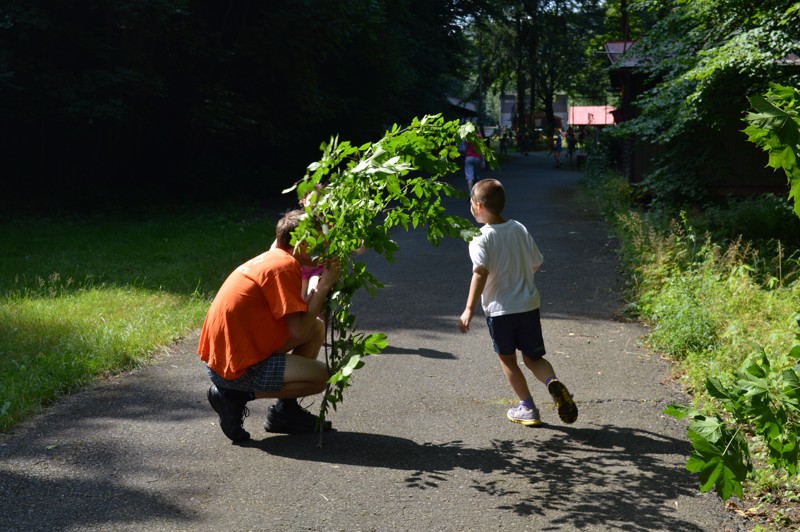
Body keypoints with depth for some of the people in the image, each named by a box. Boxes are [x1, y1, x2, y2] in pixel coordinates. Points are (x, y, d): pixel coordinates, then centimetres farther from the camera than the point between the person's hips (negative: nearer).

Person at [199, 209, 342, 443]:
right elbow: (299, 330, -20)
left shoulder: (271, 259, 11)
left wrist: (323, 283, 3)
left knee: (317, 328, 14)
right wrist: (324, 286, -12)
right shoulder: (284, 266, -18)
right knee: (321, 376, -6)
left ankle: (286, 410, 18)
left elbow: (305, 317, 10)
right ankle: (236, 396, -3)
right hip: (235, 369, -10)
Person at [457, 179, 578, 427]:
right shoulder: (520, 230, 3)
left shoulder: (481, 238, -14)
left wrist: (469, 309, -29)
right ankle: (553, 382, -17)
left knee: (507, 360, 15)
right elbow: (535, 264, 12)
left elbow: (481, 272, -28)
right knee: (533, 358, 13)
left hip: (499, 310, -4)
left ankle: (528, 408, 18)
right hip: (529, 305, 4)